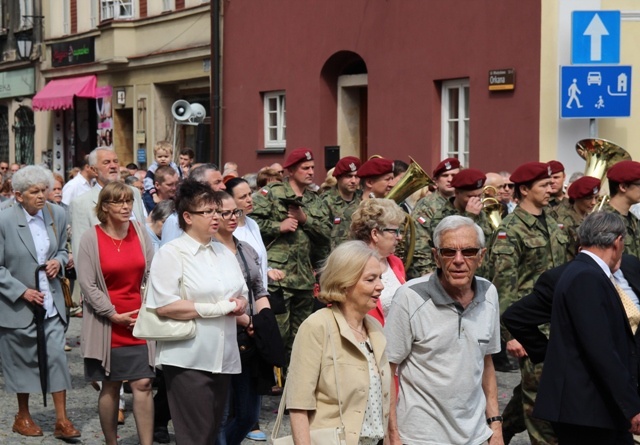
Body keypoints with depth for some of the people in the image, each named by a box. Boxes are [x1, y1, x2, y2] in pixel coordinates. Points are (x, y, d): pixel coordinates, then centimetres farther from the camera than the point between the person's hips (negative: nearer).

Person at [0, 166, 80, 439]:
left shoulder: (57, 215, 0)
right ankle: (23, 416, 27)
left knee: (56, 356, -2)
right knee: (22, 360, 9)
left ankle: (62, 420, 4)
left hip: (51, 301, 3)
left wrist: (59, 261, -5)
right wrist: (22, 291, -16)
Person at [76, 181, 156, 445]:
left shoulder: (140, 233, 3)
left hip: (140, 322, 2)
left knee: (142, 384, -4)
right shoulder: (91, 238, -6)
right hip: (107, 325, -2)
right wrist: (114, 315, -11)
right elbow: (87, 284, -9)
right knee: (110, 386, 7)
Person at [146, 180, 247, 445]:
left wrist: (239, 304, -5)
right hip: (188, 360, -7)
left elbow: (242, 295, 20)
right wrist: (218, 308, -18)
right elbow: (164, 306, -19)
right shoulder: (171, 253, -8)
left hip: (223, 357, 7)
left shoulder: (224, 253, 14)